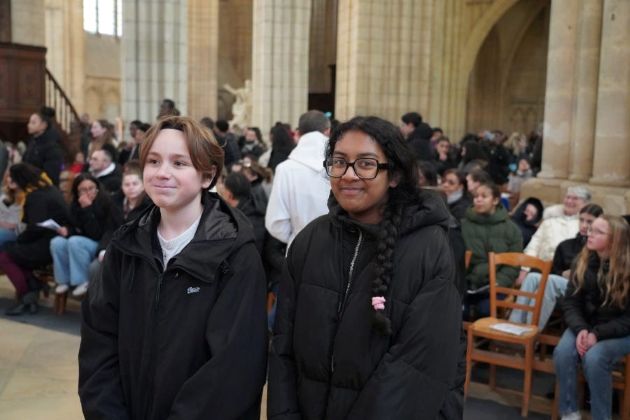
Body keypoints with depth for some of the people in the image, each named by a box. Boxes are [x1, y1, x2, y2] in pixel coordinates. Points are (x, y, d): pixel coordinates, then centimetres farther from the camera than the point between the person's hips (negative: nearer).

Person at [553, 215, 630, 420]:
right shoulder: (583, 262, -2)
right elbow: (570, 303, 0)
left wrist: (598, 334, -24)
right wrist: (581, 329, -19)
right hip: (585, 325, 4)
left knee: (594, 357, -33)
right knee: (562, 352, -26)